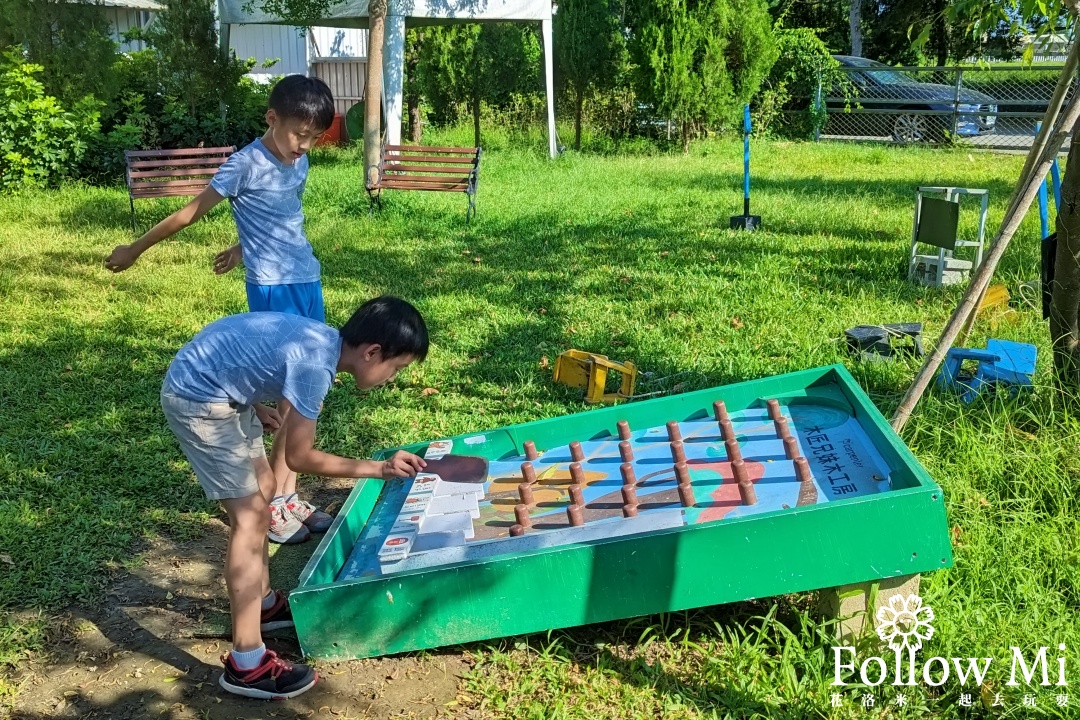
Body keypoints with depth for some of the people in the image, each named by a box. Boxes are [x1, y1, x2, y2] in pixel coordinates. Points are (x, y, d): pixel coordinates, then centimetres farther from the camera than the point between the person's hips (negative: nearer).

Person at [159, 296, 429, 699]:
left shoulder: (323, 340, 0)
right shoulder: (316, 365, -27)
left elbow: (248, 353, 15)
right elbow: (299, 457, -20)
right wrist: (379, 469, -16)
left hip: (221, 389, 10)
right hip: (198, 398, -10)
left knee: (262, 490, 18)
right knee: (249, 515, -10)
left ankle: (263, 603, 34)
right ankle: (246, 665, -6)